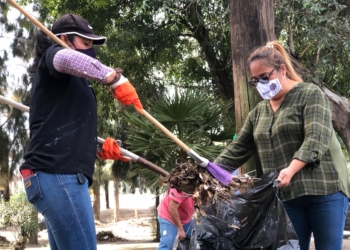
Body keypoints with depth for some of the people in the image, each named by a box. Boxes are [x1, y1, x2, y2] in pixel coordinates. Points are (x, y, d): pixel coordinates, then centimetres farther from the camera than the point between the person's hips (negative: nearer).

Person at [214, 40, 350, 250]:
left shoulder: (310, 95, -2)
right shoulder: (258, 112, 16)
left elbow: (316, 139, -16)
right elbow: (238, 150, 17)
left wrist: (291, 170, -30)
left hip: (323, 189, -5)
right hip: (287, 195, 5)